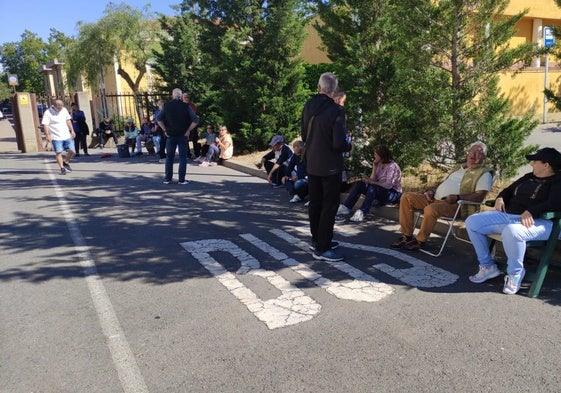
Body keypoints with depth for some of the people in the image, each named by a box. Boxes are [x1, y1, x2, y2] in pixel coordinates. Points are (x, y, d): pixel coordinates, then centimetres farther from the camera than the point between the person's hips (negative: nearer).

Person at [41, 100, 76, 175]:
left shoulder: (64, 110, 9)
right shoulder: (48, 113, -8)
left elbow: (68, 121, 19)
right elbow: (45, 125, -12)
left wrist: (72, 131, 17)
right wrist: (47, 135, -19)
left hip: (67, 136, 5)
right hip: (56, 137, -5)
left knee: (72, 151, 2)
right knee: (58, 153, -7)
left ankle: (66, 162, 26)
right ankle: (62, 168, -1)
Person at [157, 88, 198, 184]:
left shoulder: (167, 106, 0)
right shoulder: (186, 106, -4)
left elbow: (159, 119, -4)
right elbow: (195, 121, -10)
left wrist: (165, 130, 2)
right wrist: (188, 130, -3)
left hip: (171, 135, 1)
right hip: (183, 135, -1)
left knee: (169, 157, 11)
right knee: (183, 157, 4)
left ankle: (167, 179, 14)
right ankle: (182, 179, 3)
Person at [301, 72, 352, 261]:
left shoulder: (308, 106, 0)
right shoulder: (336, 110, -19)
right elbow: (339, 143, -21)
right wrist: (349, 147, 0)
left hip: (312, 164, 7)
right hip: (329, 166, -6)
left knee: (315, 203, 17)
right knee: (329, 206, 2)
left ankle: (317, 240, 30)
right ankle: (322, 248, 6)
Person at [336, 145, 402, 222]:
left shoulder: (392, 166, -14)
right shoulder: (379, 164, 9)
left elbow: (388, 185, -26)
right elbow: (372, 180, -1)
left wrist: (372, 182, -30)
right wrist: (374, 168, -9)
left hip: (394, 194, -8)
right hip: (380, 191, 8)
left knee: (373, 187, -35)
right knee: (359, 184, -10)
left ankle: (362, 213, -43)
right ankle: (346, 207, -18)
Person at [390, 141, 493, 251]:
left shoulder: (484, 173, 3)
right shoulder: (459, 168, 28)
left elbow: (479, 197, -11)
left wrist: (457, 197, -24)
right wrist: (432, 191, 10)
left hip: (455, 205, -8)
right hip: (435, 198, 8)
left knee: (431, 209, -39)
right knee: (406, 197, -6)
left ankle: (419, 240, -17)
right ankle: (407, 235, -6)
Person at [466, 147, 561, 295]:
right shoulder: (528, 177, 24)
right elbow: (509, 190, 33)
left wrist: (531, 212, -32)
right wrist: (500, 198, 9)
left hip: (537, 221, -8)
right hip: (508, 215, 9)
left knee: (511, 231, -43)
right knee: (472, 222, -6)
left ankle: (515, 274, -16)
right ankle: (487, 266, 4)